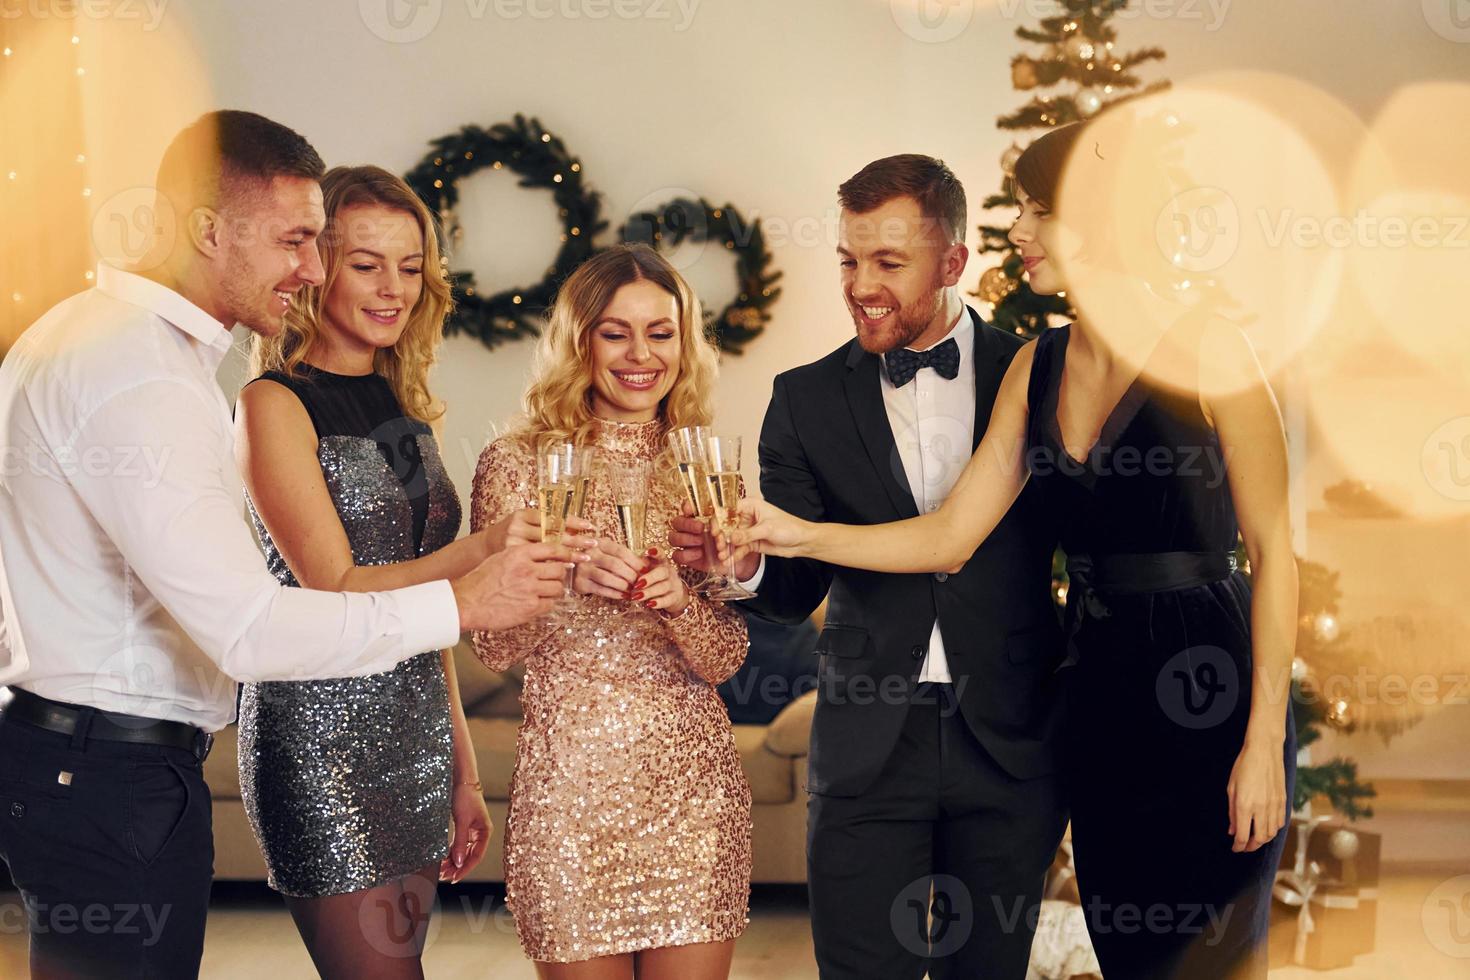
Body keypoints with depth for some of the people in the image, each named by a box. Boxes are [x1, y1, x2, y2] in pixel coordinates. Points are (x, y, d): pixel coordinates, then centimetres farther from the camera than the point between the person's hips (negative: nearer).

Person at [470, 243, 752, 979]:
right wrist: (570, 579, -23)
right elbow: (492, 645, -5)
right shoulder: (517, 464, -2)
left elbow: (724, 660, 3)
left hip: (693, 781, 2)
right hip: (568, 779, -2)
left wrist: (680, 602, -18)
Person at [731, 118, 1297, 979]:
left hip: (1210, 700, -6)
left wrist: (1264, 741, -14)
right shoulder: (1037, 369, 9)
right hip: (1098, 690, 6)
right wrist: (799, 535, -4)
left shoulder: (1204, 346, -9)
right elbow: (950, 535, 8)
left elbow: (1274, 548, -10)